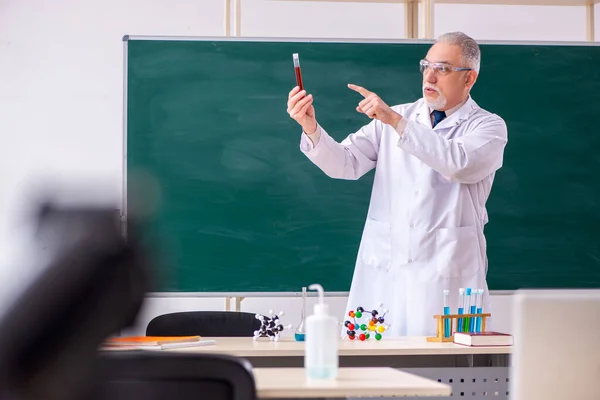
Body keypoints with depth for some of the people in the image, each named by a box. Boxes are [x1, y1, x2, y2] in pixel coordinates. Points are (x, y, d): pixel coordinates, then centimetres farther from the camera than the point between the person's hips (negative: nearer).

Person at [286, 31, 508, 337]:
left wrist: (396, 121, -24)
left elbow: (460, 163, -20)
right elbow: (345, 164, 3)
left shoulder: (488, 126, 2)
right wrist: (311, 128, -16)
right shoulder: (393, 117, 13)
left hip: (446, 275, -3)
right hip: (383, 271, 3)